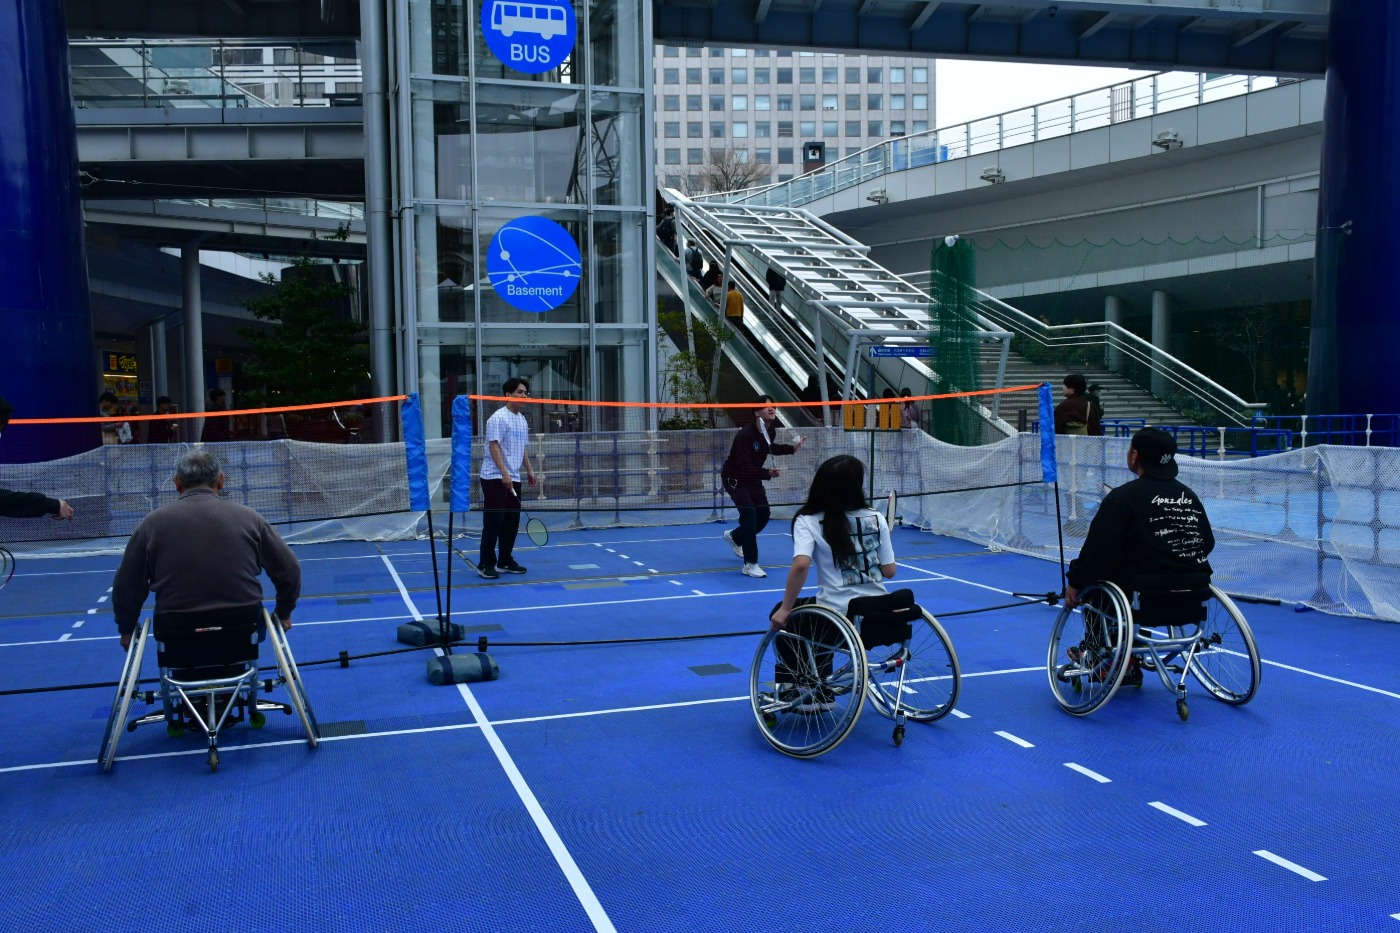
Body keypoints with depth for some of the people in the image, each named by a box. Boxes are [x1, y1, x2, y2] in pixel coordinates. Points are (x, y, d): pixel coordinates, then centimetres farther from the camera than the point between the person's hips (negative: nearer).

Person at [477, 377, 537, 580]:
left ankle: (505, 561, 18)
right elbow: (494, 446, -18)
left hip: (513, 479, 8)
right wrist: (503, 472, -26)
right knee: (493, 523, -6)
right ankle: (485, 565, 1)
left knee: (512, 522, 9)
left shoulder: (522, 420, 15)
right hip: (495, 478, -8)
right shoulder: (498, 418, -11)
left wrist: (529, 469, 19)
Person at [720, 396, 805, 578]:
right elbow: (744, 468, -36)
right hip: (734, 478, -8)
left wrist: (792, 448, 3)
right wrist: (767, 473, -48)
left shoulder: (769, 429, -7)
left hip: (753, 477, 8)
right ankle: (750, 565, -17)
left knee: (763, 515, 9)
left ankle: (734, 536, 40)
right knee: (749, 513, -22)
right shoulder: (745, 435, -31)